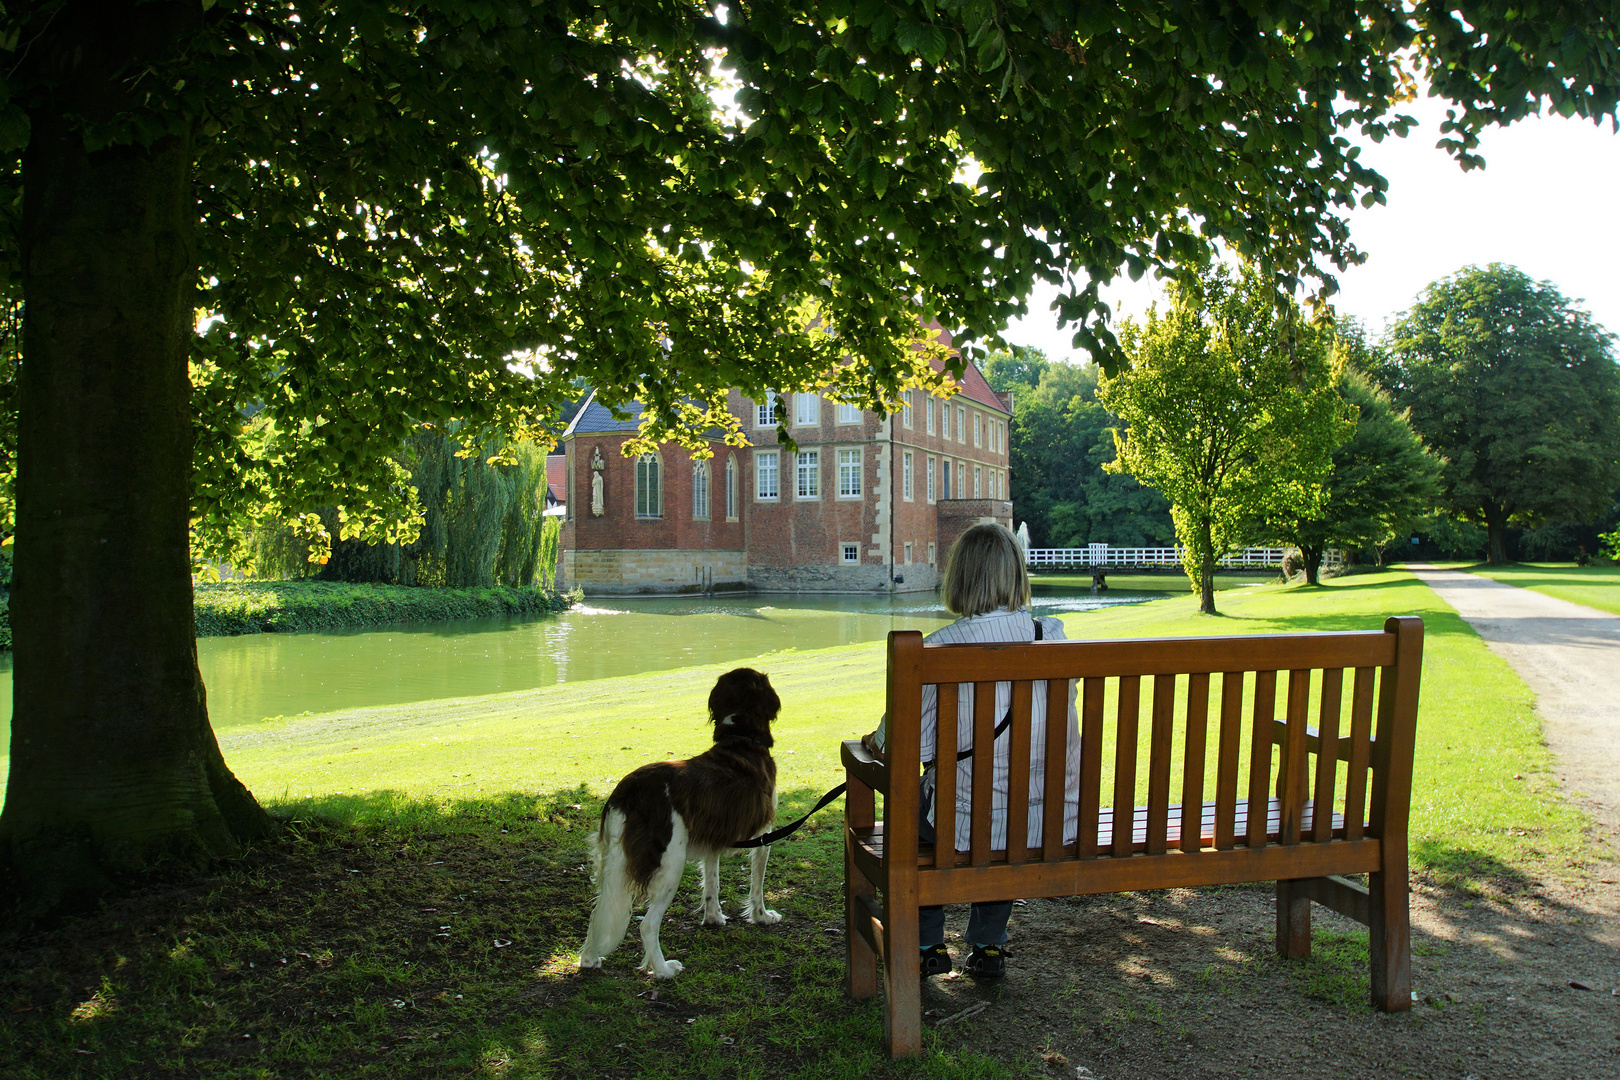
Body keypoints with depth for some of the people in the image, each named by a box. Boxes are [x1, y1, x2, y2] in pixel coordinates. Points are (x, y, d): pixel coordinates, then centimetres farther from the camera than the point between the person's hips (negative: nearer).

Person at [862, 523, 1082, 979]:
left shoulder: (940, 646, -16)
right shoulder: (1053, 637, -4)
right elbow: (1066, 729, 8)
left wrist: (875, 740, 11)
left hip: (970, 822, -3)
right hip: (1050, 821, 4)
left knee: (910, 804, 29)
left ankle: (928, 945, 36)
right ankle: (988, 946, 39)